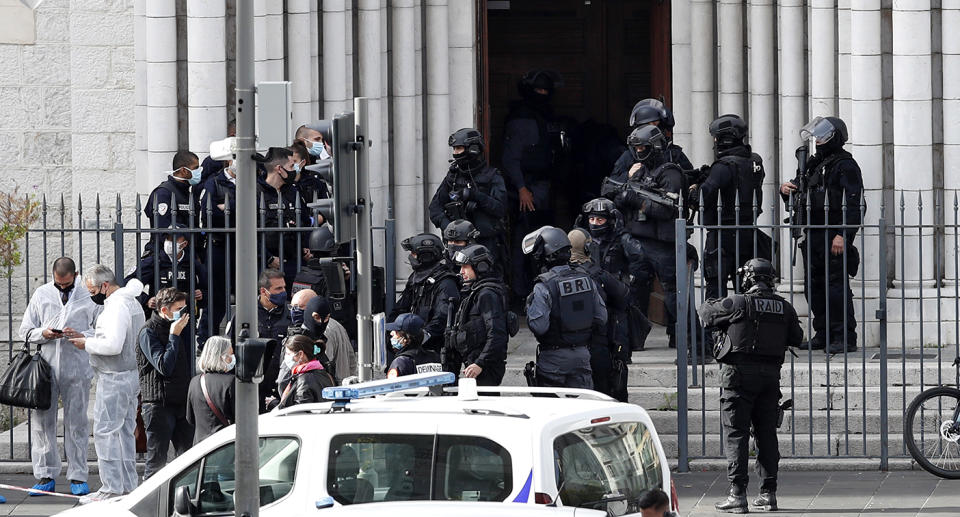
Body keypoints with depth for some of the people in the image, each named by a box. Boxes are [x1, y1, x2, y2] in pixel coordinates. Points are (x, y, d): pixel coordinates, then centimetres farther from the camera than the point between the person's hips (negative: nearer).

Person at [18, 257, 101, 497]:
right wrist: (43, 334, -10)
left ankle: (78, 477, 8)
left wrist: (80, 336, -15)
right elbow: (25, 330, 10)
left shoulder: (88, 296, 2)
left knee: (76, 423, 2)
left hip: (77, 368, -2)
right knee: (43, 421, 2)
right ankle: (46, 475, 8)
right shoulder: (41, 294, 8)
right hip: (47, 366, 2)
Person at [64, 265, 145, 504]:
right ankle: (128, 486, 15)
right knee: (124, 432, 13)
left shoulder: (116, 307, -18)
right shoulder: (131, 303, 16)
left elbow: (113, 345, -27)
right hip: (131, 376, 11)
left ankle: (112, 489, -8)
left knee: (105, 432, -7)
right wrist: (84, 335, 12)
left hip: (114, 378, -11)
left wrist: (87, 344, -12)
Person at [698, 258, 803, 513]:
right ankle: (768, 493, 15)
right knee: (766, 433, 13)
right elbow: (796, 338, 13)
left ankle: (738, 494, -7)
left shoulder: (737, 303, -11)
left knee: (736, 434, -2)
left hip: (739, 372, -5)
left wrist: (707, 304, 25)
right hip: (771, 375, 5)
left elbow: (707, 315, 2)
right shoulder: (784, 307, 3)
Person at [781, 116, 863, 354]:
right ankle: (823, 334, 18)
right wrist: (786, 190, 8)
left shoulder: (845, 166, -6)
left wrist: (842, 235, -23)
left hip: (834, 237, -9)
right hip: (812, 236, 9)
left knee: (836, 285, -10)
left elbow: (852, 204, -14)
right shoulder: (814, 164, 20)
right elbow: (798, 198, 31)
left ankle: (845, 337, -9)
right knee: (814, 288, 10)